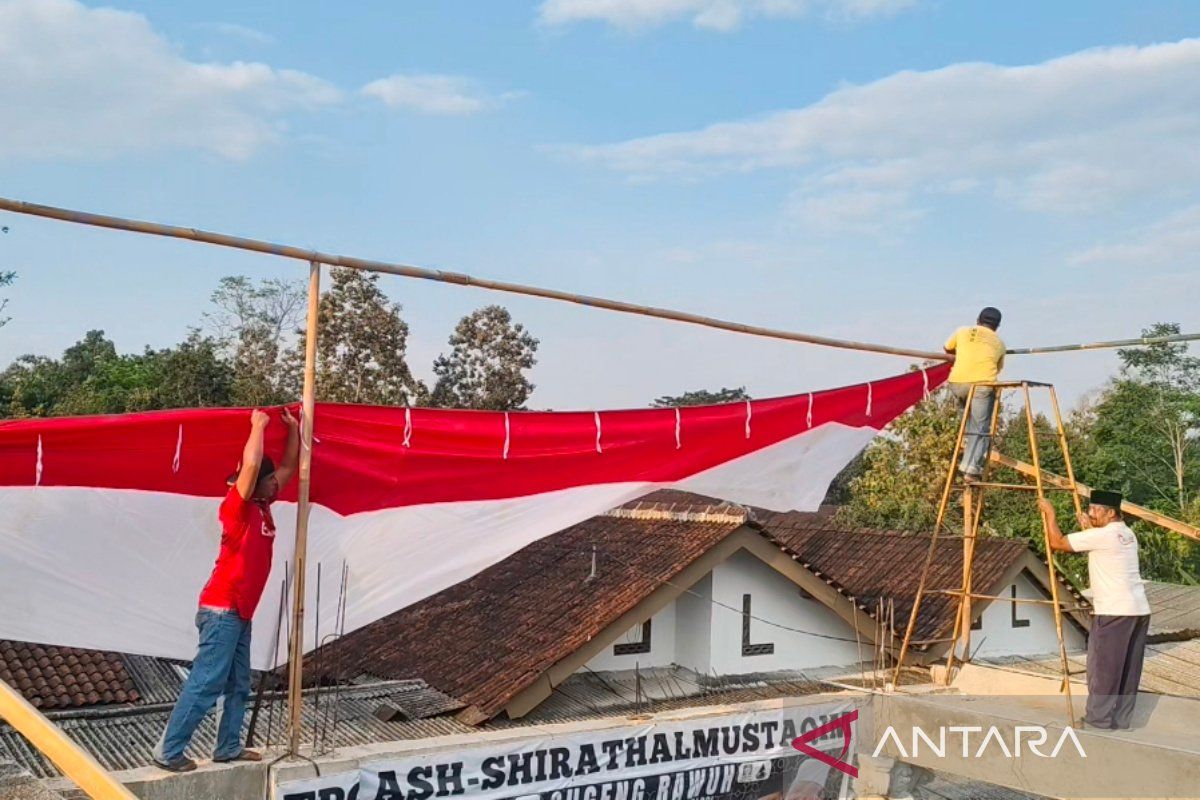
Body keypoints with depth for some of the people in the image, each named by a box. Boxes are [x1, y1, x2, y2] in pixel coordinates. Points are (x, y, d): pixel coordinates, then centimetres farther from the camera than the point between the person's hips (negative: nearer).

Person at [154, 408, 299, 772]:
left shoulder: (263, 506, 11)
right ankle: (168, 751, -2)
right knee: (205, 683, -8)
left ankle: (228, 747, 18)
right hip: (222, 610, -9)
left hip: (240, 612, 9)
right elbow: (251, 463, -27)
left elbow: (288, 467, 20)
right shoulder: (237, 506, -11)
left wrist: (293, 428, 13)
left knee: (238, 685, 11)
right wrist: (258, 425, -14)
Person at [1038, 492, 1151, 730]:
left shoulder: (1101, 535, -12)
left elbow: (1057, 543, -12)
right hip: (1138, 610, 9)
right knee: (1128, 669, 12)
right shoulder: (1127, 535, 14)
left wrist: (1050, 512, -1)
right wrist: (1090, 530, 21)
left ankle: (1099, 718, 7)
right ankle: (1122, 719, 17)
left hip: (1114, 612, -8)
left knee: (1102, 667, 2)